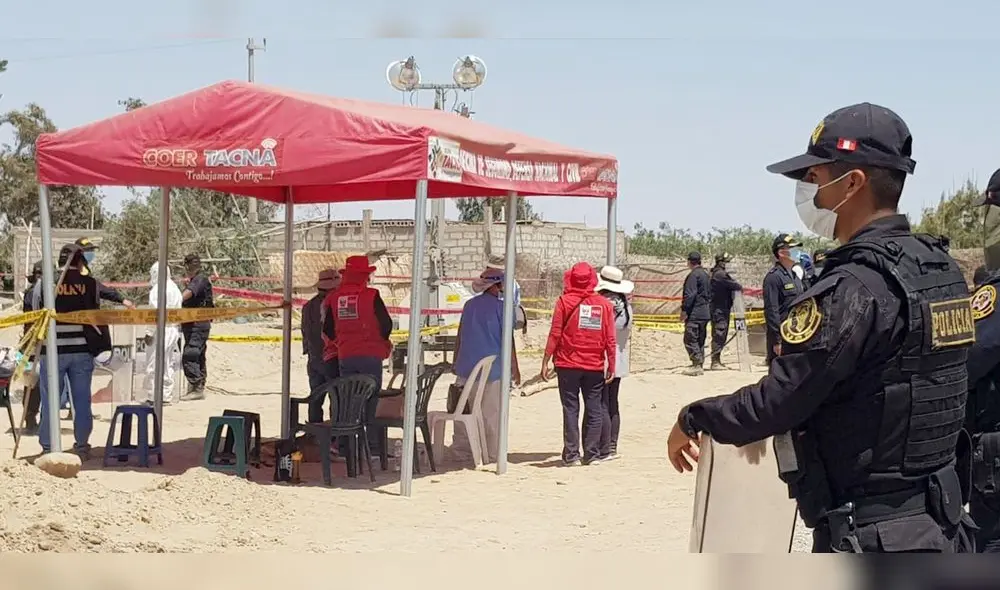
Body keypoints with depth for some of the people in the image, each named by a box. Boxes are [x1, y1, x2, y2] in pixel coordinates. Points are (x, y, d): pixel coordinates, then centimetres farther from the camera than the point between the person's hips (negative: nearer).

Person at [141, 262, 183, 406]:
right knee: (168, 365, 13)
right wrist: (177, 333, 17)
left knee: (154, 364, -3)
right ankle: (166, 396, 17)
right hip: (173, 330, 9)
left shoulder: (157, 289, -13)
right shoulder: (175, 288, 13)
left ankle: (153, 397, -3)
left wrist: (149, 333, -15)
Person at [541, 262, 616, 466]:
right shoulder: (604, 304, 1)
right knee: (593, 409, 10)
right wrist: (611, 365, 8)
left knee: (570, 409, 3)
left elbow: (555, 334, -7)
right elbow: (610, 339, 1)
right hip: (595, 366, 2)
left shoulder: (564, 301, -5)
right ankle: (592, 453, 10)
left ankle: (571, 454, 3)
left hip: (568, 365, -2)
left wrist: (546, 361, -2)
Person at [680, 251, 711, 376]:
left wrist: (684, 310, -14)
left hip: (695, 314, -9)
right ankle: (700, 365, 16)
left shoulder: (693, 275, -13)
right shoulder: (706, 275, 16)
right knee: (700, 340, 14)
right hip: (705, 313, 9)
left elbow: (690, 295, -18)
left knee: (690, 340, -7)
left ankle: (697, 365, -11)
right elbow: (709, 294, 22)